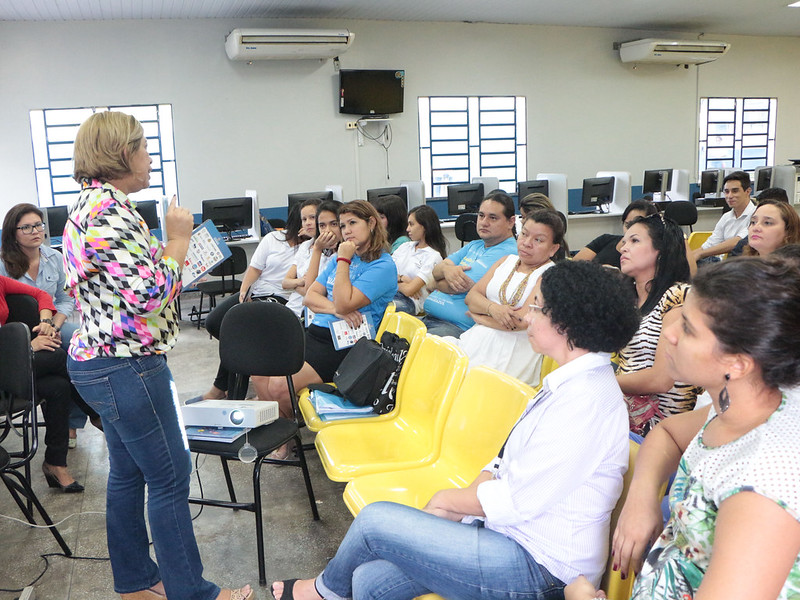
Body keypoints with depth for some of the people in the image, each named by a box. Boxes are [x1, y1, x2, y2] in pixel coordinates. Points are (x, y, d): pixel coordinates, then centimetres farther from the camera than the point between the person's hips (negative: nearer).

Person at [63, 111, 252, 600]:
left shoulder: (92, 204, 13)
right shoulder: (109, 211, -21)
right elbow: (150, 295, -26)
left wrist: (173, 249, 14)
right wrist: (179, 239, -14)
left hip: (100, 360, 11)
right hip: (126, 367, -11)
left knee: (128, 472, 19)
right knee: (170, 477, 0)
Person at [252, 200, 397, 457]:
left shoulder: (383, 266, -7)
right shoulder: (341, 258, 19)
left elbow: (345, 303, -19)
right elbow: (310, 296, 10)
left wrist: (343, 260, -11)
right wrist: (336, 309, -10)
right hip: (314, 332, 8)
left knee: (280, 385, -23)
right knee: (259, 373, -12)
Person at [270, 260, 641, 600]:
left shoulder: (587, 399, -23)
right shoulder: (568, 382, 10)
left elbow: (515, 500, -22)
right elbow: (508, 462, 11)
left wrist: (449, 500, -4)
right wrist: (447, 512, 0)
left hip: (538, 570, -8)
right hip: (511, 533, 8)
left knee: (374, 520, -4)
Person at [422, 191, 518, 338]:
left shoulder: (507, 253, -10)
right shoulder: (473, 246, 21)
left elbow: (458, 286, -15)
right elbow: (436, 271, 15)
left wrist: (436, 283, 7)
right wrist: (447, 269, -10)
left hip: (457, 327, -8)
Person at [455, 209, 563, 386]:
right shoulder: (507, 261, 17)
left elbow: (523, 321, -16)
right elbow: (471, 296, 12)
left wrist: (479, 316, -3)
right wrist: (493, 308, -11)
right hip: (477, 338, 6)